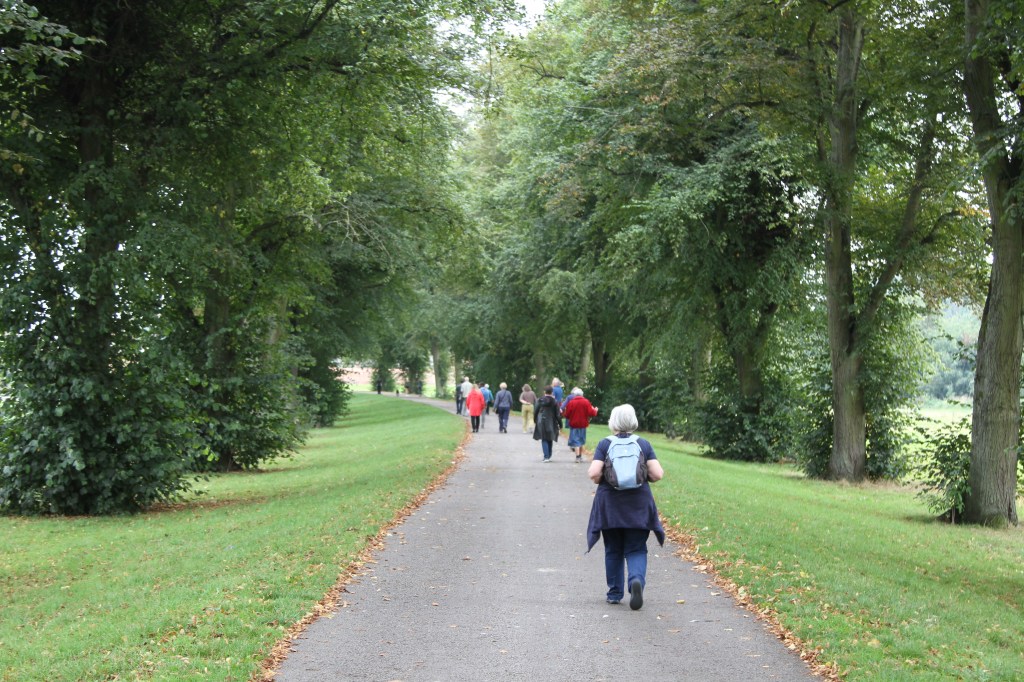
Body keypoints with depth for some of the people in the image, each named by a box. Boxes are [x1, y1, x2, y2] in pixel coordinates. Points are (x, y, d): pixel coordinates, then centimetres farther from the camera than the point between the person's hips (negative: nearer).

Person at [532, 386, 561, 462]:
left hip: (541, 422, -1)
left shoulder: (540, 401, -3)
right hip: (551, 423, 1)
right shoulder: (555, 402, -4)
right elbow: (557, 414, -3)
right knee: (549, 440, 15)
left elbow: (535, 412, 3)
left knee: (544, 440, 1)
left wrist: (535, 421, 17)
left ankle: (546, 456, -13)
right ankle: (548, 456, 20)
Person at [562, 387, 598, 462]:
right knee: (581, 440, 17)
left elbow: (567, 415, -6)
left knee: (575, 441, -2)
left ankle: (578, 456, -15)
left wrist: (563, 412, 16)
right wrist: (595, 410, 15)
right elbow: (591, 413, -7)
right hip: (583, 424, 2)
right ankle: (580, 456, 24)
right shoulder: (586, 402, -5)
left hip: (574, 424, -2)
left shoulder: (571, 402, -8)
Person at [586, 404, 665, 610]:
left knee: (613, 551, 13)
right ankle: (637, 580, -21)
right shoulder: (644, 444, -1)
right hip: (638, 505, 0)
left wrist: (598, 478, 7)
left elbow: (594, 473, -15)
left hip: (610, 504, 0)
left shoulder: (605, 444, -5)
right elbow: (658, 474, -7)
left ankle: (615, 593, 18)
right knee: (636, 550, 6)